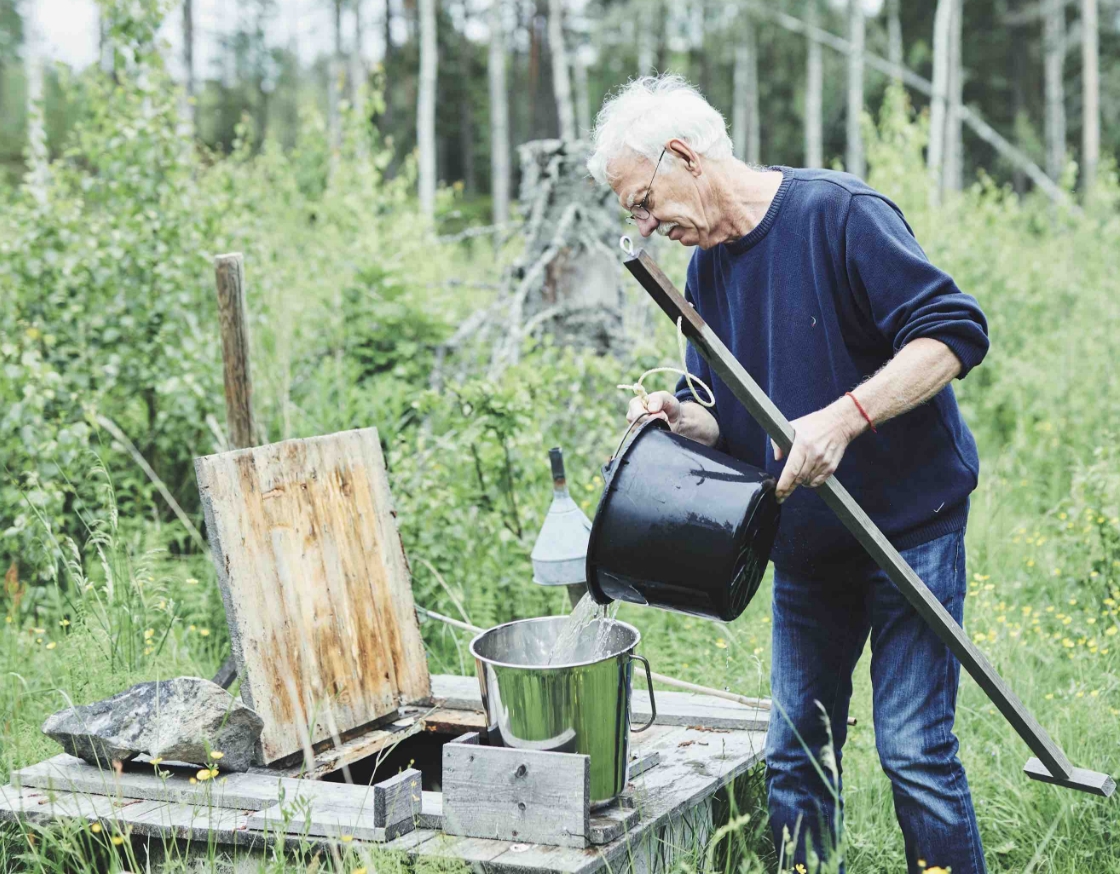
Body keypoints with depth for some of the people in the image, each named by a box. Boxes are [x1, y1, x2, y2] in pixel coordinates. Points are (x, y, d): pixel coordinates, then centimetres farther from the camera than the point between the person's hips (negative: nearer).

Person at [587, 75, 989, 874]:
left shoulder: (837, 213, -15)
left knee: (915, 751, -7)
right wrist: (680, 417, -8)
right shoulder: (708, 269, 8)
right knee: (794, 755, 10)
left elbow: (956, 332, -20)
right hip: (804, 538, 7)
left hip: (908, 524, -7)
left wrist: (843, 418, -29)